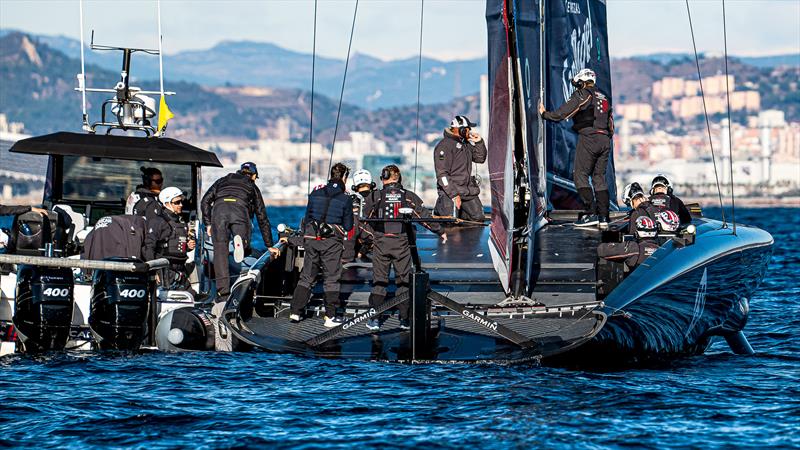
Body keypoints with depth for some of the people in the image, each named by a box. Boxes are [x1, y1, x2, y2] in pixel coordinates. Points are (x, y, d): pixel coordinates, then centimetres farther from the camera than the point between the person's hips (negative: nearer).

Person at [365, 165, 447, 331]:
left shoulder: (376, 196, -2)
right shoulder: (408, 196, 0)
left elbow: (366, 218, 6)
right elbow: (424, 216, 4)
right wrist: (440, 231, 15)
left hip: (381, 243, -1)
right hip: (402, 243, 1)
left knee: (379, 281, 7)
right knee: (404, 281, 10)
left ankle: (374, 319, 5)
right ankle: (405, 319, 11)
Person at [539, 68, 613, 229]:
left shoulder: (581, 95, -1)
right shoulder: (604, 98, 22)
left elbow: (562, 113, -3)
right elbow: (610, 125, 22)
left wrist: (545, 114, 10)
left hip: (588, 138, -7)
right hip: (605, 140, 7)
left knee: (581, 175, -4)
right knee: (599, 177, 9)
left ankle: (590, 213, -14)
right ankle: (603, 216, 3)